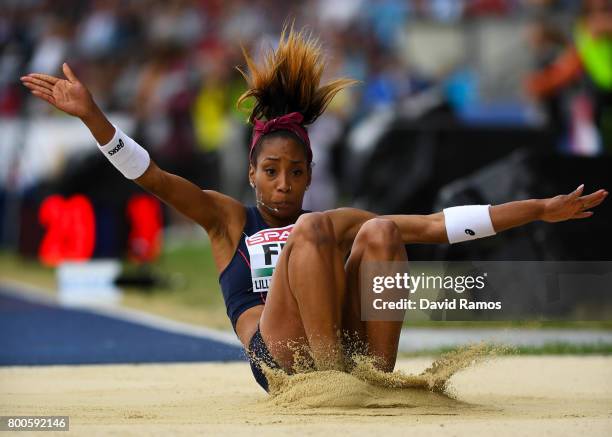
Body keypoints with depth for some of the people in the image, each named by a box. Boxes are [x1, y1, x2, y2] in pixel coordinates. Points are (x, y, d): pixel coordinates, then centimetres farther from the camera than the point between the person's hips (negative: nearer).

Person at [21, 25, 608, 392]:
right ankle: (333, 380, -38)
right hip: (279, 355, -3)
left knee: (378, 232, -15)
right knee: (312, 230, -22)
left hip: (346, 342, 3)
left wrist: (541, 209, 15)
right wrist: (91, 116, -6)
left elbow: (440, 225, 22)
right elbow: (151, 177, 8)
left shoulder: (337, 221, 28)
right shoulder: (228, 219, 23)